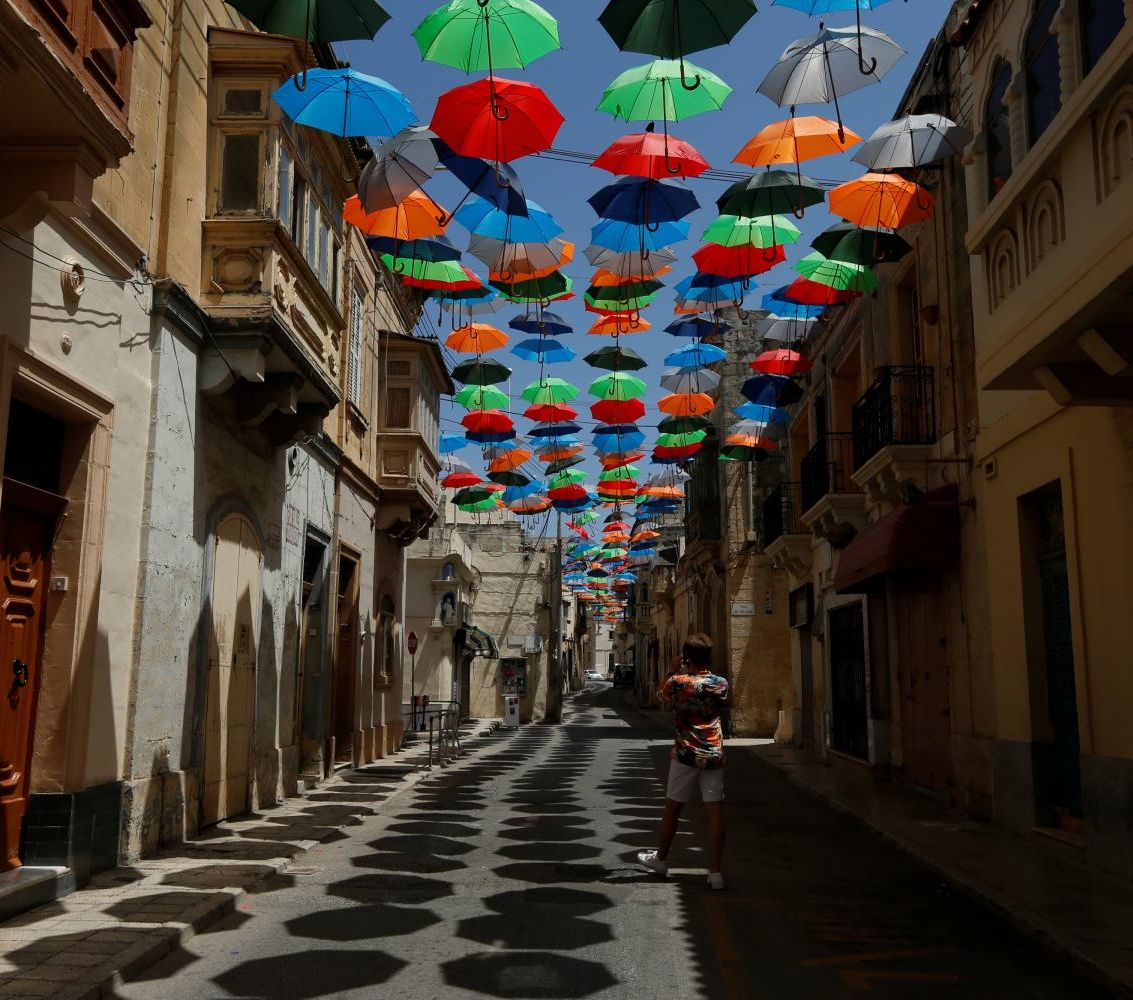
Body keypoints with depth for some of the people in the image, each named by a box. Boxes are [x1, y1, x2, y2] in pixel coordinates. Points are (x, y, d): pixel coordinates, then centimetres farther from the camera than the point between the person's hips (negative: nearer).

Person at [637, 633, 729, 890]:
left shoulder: (677, 681, -8)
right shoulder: (721, 683, -2)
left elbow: (662, 695, 12)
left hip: (686, 754, -1)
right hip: (714, 754, 1)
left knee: (672, 807, 13)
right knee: (715, 811, 1)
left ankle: (660, 859, 30)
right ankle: (715, 872, 0)